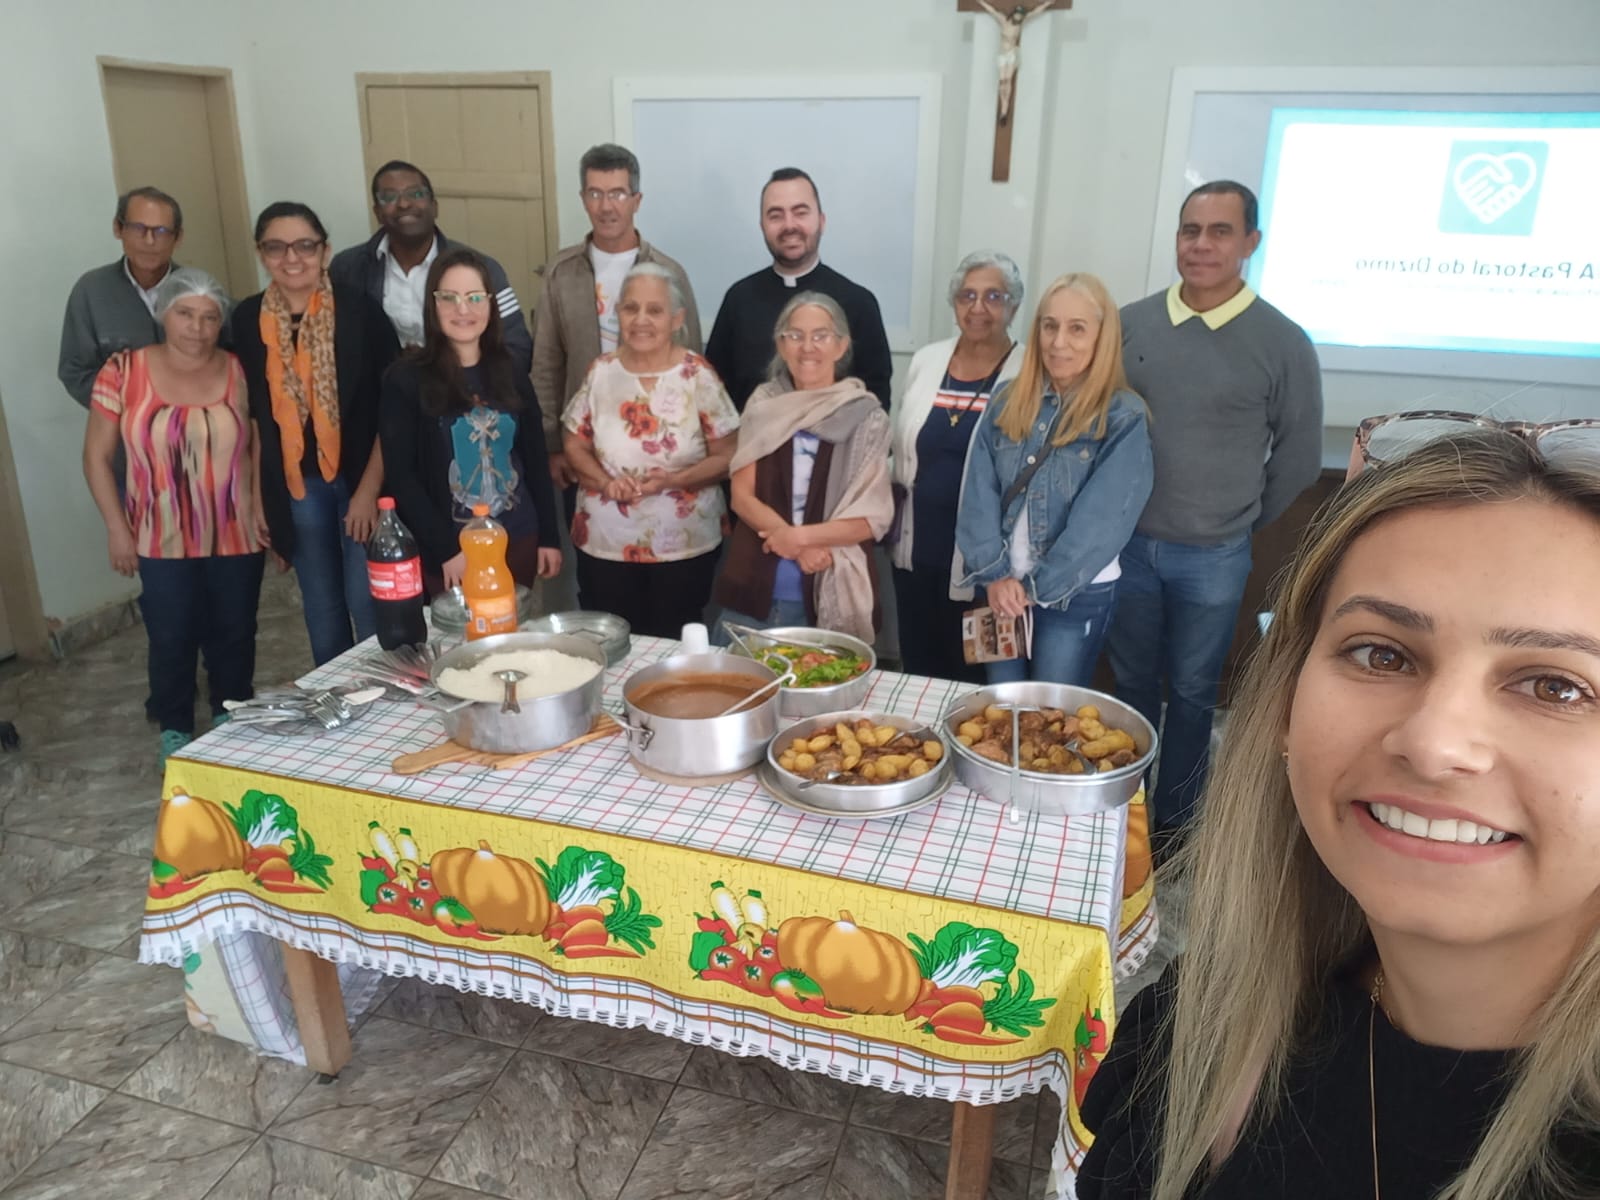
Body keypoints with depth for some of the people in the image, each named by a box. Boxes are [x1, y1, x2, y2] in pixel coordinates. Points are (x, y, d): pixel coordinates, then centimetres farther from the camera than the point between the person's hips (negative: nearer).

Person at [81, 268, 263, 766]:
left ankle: (232, 720, 34)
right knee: (172, 640, 7)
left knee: (234, 634, 12)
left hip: (237, 536, 1)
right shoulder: (124, 371, -6)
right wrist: (117, 528, -4)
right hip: (162, 541, -1)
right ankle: (175, 731, 28)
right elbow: (97, 456, -1)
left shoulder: (238, 371, -2)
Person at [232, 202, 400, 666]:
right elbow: (254, 415, 8)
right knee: (321, 610, 14)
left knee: (369, 607, -2)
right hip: (295, 486, 4)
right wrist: (258, 496, 7)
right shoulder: (247, 319, 2)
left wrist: (369, 488, -13)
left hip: (361, 479, -3)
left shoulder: (360, 310, -9)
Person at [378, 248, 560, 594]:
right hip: (447, 549, -3)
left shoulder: (510, 373, 5)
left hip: (517, 539, 4)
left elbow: (535, 459, 8)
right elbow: (400, 476, -10)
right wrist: (446, 549, -15)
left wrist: (548, 536, 5)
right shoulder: (406, 378, -7)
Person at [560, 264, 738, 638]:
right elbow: (575, 445, 7)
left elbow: (726, 457, -7)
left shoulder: (698, 375, -8)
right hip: (604, 543, 3)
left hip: (683, 546, -2)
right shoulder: (602, 370, 1)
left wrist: (674, 480, -22)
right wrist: (605, 481, -13)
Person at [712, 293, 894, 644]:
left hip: (830, 596, -2)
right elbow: (742, 495, -1)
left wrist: (800, 535, -17)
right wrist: (800, 546, -15)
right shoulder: (763, 405, 2)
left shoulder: (866, 417, -4)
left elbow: (873, 517, -5)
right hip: (754, 588, 2)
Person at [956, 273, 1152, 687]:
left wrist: (1035, 585, -14)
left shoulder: (1124, 418, -10)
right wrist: (994, 574, -12)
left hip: (1076, 595, -3)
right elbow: (979, 494, -2)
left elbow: (1101, 520, -15)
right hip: (1001, 589, 4)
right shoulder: (1007, 403, 3)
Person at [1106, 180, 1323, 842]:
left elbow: (1298, 458, 0)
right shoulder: (1130, 323, -2)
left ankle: (1173, 819, 31)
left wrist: (1241, 523, 7)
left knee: (1190, 694, 13)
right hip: (1126, 545, 2)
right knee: (1130, 685, 16)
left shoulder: (1284, 344, -8)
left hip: (1212, 559, -2)